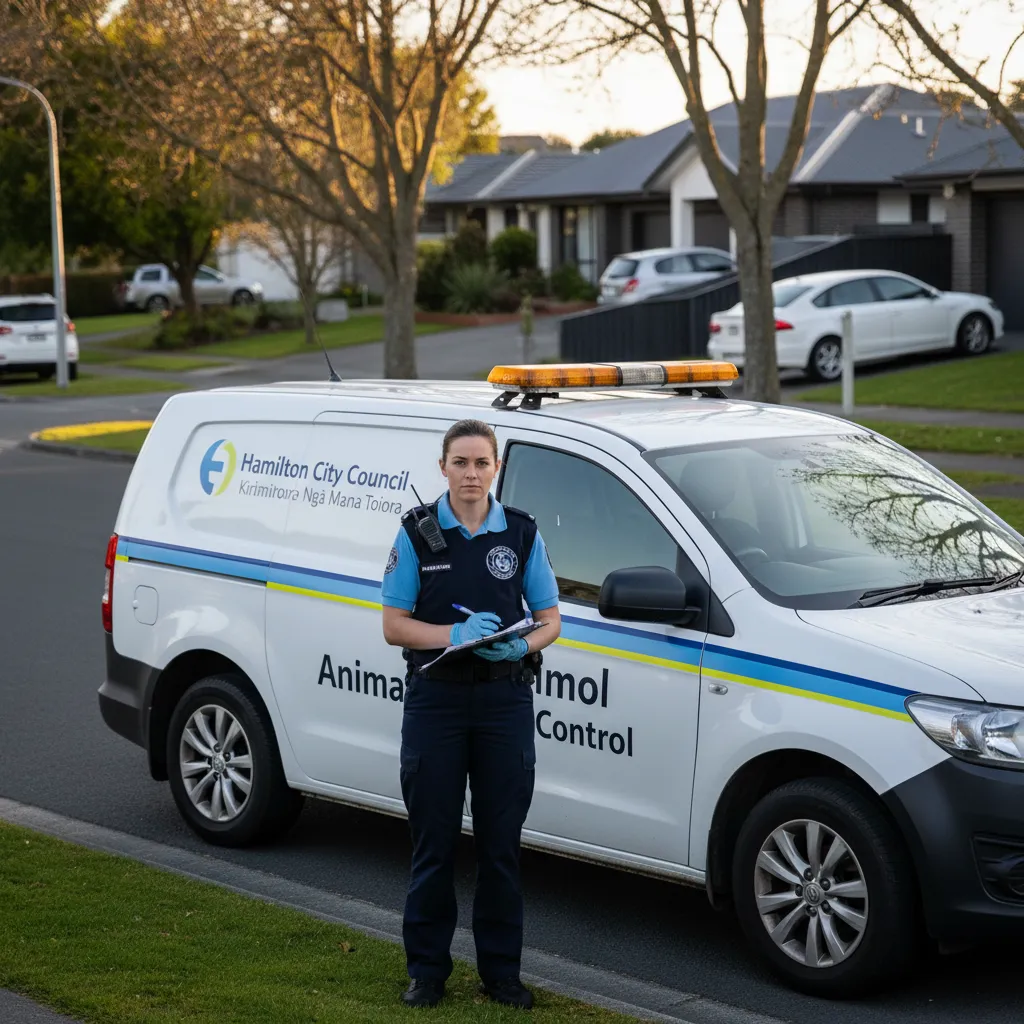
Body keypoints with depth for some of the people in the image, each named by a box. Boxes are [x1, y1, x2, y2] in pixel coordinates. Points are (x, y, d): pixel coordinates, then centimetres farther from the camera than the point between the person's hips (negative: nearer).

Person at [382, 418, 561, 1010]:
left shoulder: (522, 533, 4)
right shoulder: (417, 532, 0)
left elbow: (550, 620, 7)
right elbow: (394, 626, -1)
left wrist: (521, 644, -15)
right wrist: (455, 635, -17)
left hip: (506, 699, 1)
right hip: (435, 698, -1)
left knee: (502, 842, 6)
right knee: (434, 840, 4)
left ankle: (502, 970, 17)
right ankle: (428, 968, 16)